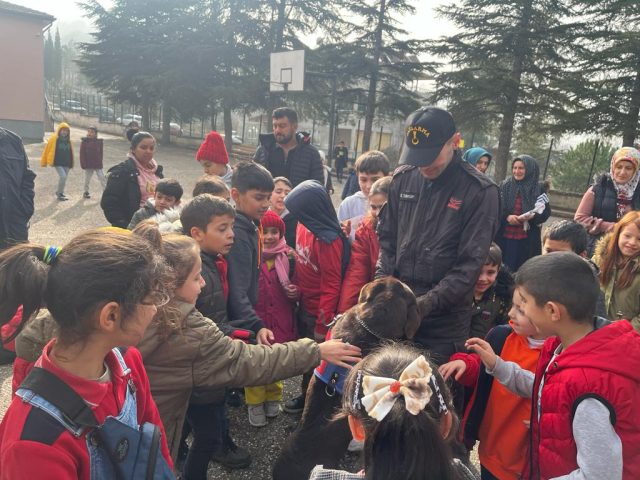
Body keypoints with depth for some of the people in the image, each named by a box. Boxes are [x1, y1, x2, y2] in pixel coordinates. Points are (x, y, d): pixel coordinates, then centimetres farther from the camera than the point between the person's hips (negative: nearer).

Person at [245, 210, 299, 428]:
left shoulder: (288, 257, -1)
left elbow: (296, 285, 11)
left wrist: (294, 292, -11)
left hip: (280, 318, 2)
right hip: (254, 318, -2)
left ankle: (273, 398, 36)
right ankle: (255, 403, 24)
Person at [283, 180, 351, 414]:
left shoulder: (328, 240, -26)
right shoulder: (304, 226, -6)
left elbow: (331, 285, -21)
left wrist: (322, 325, -16)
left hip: (319, 312, -7)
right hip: (304, 305, 7)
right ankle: (307, 394, 46)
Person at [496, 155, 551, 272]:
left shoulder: (539, 189, 2)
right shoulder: (504, 186, 5)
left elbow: (546, 212, 3)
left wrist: (532, 217, -17)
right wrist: (507, 217, -15)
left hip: (528, 240, -1)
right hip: (504, 238, 1)